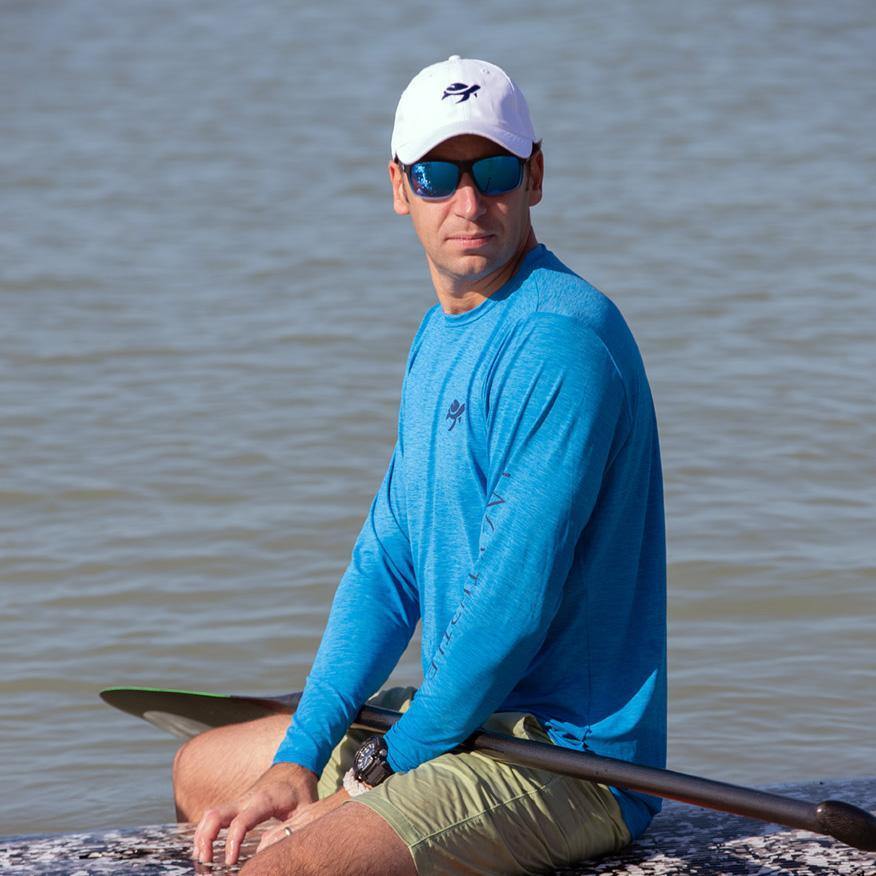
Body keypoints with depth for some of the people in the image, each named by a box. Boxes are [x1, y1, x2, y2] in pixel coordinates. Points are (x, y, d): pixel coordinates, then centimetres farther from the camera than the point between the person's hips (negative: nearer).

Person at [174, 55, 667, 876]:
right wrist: (300, 757, 3)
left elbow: (512, 609, -24)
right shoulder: (443, 333, 13)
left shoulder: (559, 341, -20)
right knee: (200, 771, 23)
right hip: (463, 716, 10)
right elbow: (387, 564, 14)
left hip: (567, 755, -10)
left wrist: (391, 766, -11)